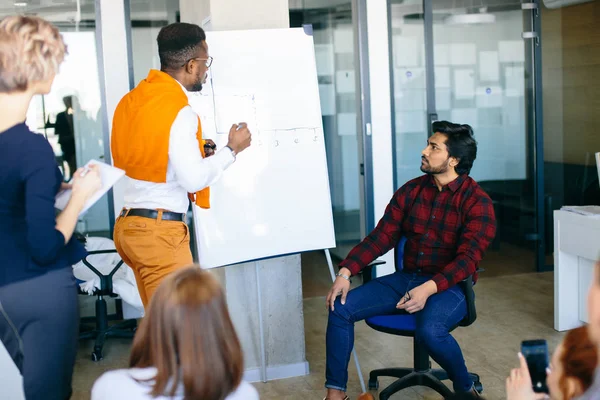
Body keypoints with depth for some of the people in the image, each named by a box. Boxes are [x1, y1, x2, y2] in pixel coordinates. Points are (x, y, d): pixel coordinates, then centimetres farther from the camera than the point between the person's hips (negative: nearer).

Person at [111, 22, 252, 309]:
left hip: (130, 223, 8)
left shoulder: (133, 100, 9)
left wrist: (195, 151, 13)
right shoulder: (178, 111, -16)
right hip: (160, 230, -8)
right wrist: (231, 150, -7)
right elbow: (194, 179, -20)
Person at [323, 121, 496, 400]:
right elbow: (381, 237, 2)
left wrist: (428, 289, -32)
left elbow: (467, 258, -18)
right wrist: (345, 272, -11)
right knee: (340, 308, -12)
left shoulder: (476, 202, -10)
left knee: (429, 331, -37)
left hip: (449, 286, -5)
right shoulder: (411, 191, 5)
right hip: (406, 278, 6)